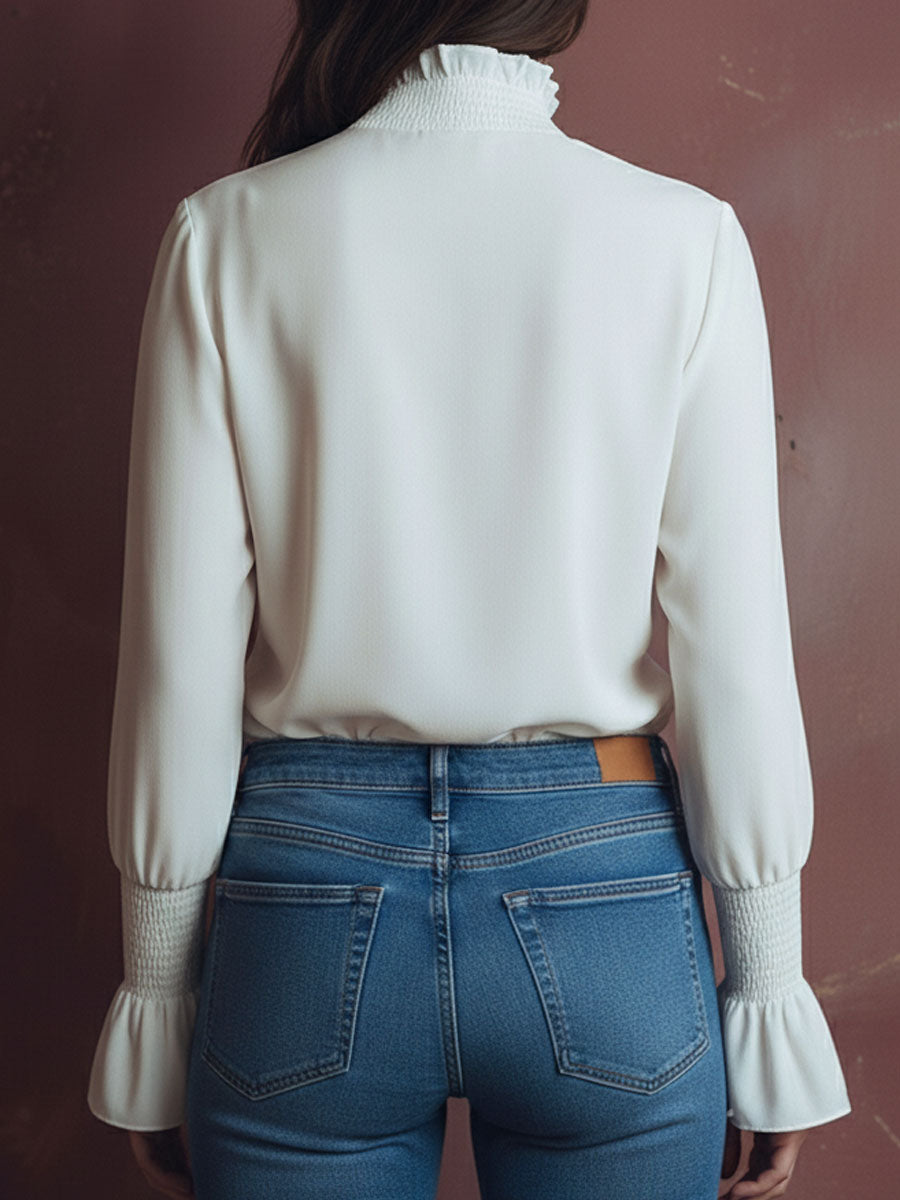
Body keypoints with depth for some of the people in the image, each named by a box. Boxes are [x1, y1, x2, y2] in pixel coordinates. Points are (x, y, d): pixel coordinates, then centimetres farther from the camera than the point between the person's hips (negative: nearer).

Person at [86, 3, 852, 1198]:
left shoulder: (230, 233, -5)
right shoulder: (685, 236, -6)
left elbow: (180, 658, -5)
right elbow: (736, 657, -7)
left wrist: (157, 1003, 6)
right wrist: (766, 1006, 4)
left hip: (310, 906, 0)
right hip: (603, 896, 0)